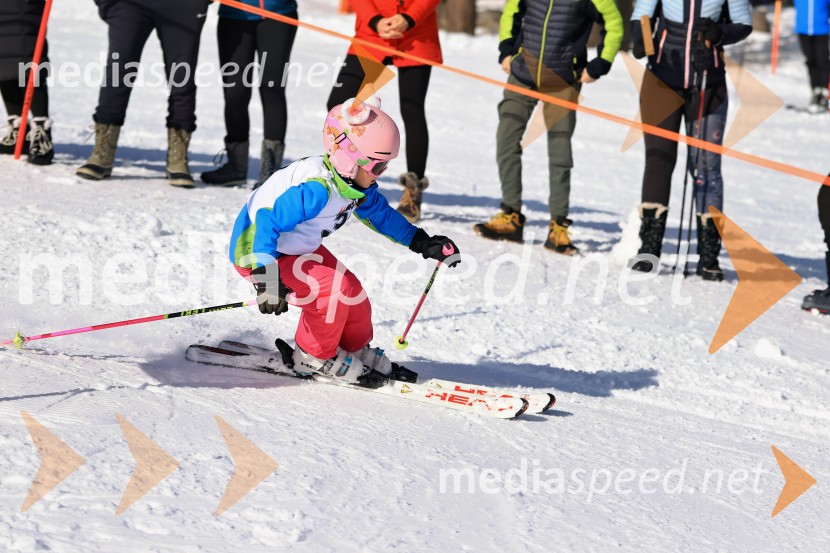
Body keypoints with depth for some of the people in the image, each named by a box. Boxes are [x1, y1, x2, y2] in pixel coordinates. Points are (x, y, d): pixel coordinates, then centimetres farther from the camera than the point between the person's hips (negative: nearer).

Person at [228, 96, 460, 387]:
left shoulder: (357, 185, -6)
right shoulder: (316, 189, -37)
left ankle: (355, 349, 30)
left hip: (297, 245, 9)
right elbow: (267, 221, -42)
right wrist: (267, 280, -48)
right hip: (256, 250, -9)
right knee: (331, 288, -21)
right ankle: (315, 356, 1)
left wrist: (423, 243, 14)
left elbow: (381, 214, 14)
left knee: (351, 290, 6)